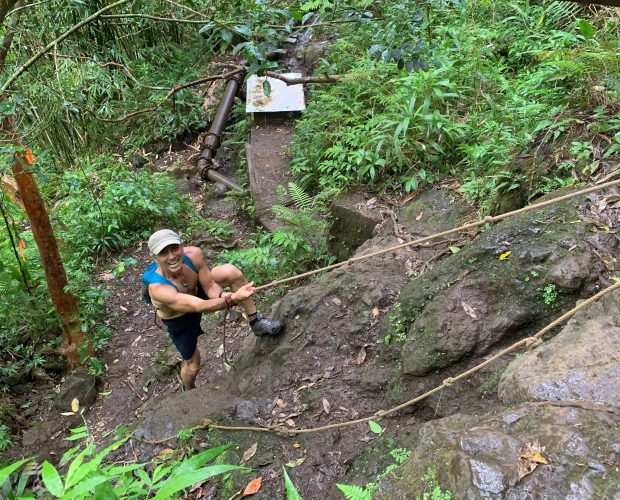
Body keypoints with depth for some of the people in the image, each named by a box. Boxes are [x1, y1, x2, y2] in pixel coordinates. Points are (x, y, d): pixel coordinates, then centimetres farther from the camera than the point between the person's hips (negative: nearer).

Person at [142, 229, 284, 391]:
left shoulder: (193, 254, -31)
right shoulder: (158, 289, -43)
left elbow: (210, 287, -20)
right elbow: (200, 306, -48)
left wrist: (223, 295, -43)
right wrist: (233, 299, -62)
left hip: (196, 291, 3)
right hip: (179, 319, -3)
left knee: (230, 271, -22)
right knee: (192, 366, 11)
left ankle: (256, 322, -5)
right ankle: (187, 390, 48)